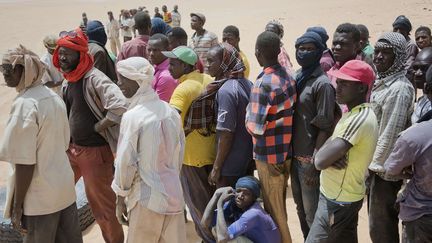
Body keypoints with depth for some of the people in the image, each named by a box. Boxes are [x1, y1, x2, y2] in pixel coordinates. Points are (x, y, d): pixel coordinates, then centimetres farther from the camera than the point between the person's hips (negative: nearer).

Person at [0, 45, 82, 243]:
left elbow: (25, 163, -20)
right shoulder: (53, 96, 5)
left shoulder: (25, 104, -19)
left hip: (40, 197, -7)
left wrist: (17, 206, -13)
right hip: (65, 188, 7)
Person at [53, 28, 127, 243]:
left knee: (101, 203, 5)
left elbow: (119, 107, -32)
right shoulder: (68, 80, 7)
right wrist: (67, 141, 10)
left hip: (95, 150, -8)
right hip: (71, 148, 8)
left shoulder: (94, 78, -19)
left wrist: (98, 127, -20)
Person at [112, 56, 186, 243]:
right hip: (173, 194, 6)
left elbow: (126, 162, -12)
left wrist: (120, 198, -1)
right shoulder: (171, 111, 3)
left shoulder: (132, 116, -15)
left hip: (147, 198, -5)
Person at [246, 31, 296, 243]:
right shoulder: (288, 77, 2)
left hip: (269, 155, -8)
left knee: (273, 209, 9)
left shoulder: (263, 84, -22)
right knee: (280, 206, 23)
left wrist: (248, 112, -4)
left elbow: (256, 128, -23)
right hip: (286, 152, 8)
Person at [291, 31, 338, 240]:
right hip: (295, 154, 7)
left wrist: (314, 163, -17)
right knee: (300, 206, 19)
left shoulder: (323, 84, -15)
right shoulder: (296, 78, 8)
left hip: (309, 158, -7)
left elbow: (325, 128, -16)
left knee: (312, 211, 4)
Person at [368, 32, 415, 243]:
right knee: (377, 221, 22)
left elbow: (391, 133, -22)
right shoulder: (381, 81, 9)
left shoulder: (399, 89, -21)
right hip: (375, 162, 9)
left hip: (384, 168, -9)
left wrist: (376, 165, -16)